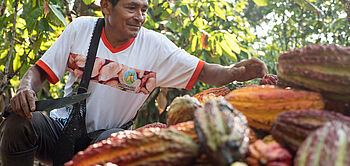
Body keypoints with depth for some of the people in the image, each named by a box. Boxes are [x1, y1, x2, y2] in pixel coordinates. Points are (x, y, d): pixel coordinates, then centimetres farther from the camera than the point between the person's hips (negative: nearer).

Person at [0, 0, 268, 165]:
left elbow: (204, 72, -8)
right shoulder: (80, 29, -3)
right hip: (62, 126, 2)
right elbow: (40, 71, 1)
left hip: (105, 135, -2)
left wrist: (234, 72, -29)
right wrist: (26, 89, -21)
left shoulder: (155, 46, -7)